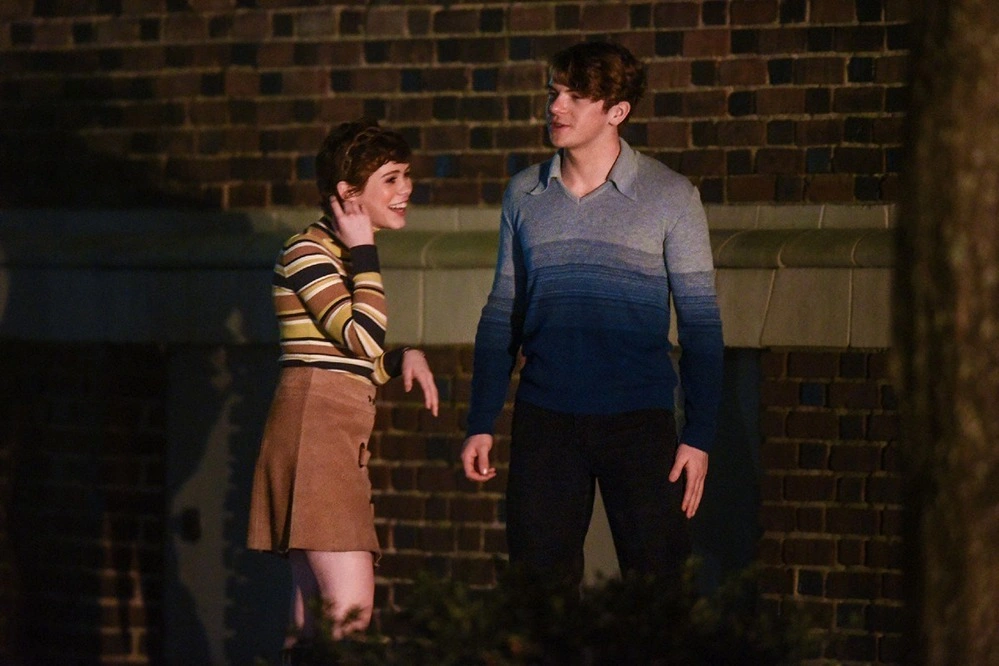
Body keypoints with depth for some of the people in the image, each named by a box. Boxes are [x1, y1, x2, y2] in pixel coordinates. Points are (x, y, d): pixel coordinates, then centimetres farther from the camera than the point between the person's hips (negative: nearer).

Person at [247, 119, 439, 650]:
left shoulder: (343, 257, 21)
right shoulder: (307, 252, -9)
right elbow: (364, 339, -20)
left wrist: (405, 358, 6)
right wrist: (364, 251, -12)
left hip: (340, 441, 10)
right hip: (313, 430, -10)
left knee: (315, 618, 5)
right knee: (352, 609, -20)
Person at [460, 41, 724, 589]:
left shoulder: (669, 196, 0)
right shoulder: (524, 195, 9)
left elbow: (699, 323, 0)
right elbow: (502, 315, 15)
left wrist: (699, 435, -6)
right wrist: (481, 423, 10)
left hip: (638, 419, -3)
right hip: (544, 418, 3)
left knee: (656, 575, -5)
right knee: (541, 577, 4)